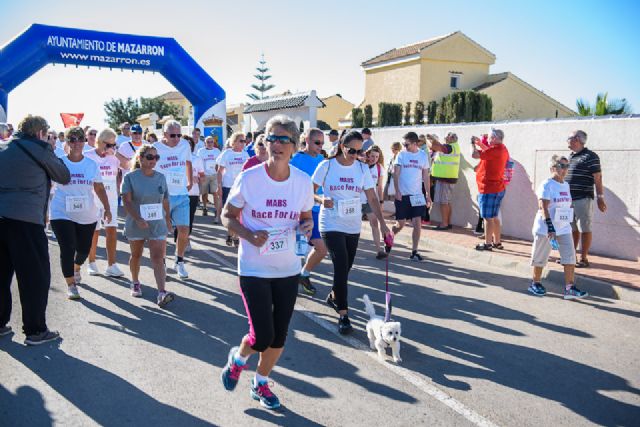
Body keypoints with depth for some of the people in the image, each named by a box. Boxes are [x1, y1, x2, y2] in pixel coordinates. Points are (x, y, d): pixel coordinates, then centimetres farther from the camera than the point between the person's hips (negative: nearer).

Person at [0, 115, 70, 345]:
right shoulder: (39, 149, -2)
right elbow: (64, 176, 7)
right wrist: (51, 154, 22)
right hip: (26, 220, -7)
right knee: (36, 276, 1)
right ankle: (35, 331, 5)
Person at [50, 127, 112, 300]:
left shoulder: (92, 164, 3)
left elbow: (99, 189, 9)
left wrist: (107, 208, 6)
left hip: (87, 216, 3)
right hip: (62, 214, -3)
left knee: (84, 249, 13)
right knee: (67, 249, -9)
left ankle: (76, 268, 47)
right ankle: (71, 284, 5)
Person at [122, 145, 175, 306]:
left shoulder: (161, 177, 4)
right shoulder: (130, 177, -7)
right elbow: (127, 201, -14)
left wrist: (168, 219, 15)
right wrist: (138, 219, -25)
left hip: (158, 224, 1)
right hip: (136, 224, -1)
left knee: (158, 258, -9)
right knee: (136, 255, 17)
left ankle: (162, 293, -17)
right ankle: (135, 283, 40)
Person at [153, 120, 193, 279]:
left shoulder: (185, 145, 4)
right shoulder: (156, 148, -7)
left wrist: (190, 182, 21)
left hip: (182, 195, 3)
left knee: (184, 230, -2)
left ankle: (179, 262, 18)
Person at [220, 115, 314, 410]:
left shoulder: (303, 182, -5)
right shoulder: (248, 178, -13)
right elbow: (227, 216, -3)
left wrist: (307, 226, -13)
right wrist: (249, 235, -21)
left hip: (288, 269, 3)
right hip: (254, 268, -3)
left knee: (279, 337, 11)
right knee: (262, 337, -5)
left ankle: (261, 383, 38)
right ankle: (238, 358, 31)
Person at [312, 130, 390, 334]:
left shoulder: (362, 169, 3)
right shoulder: (326, 166, -6)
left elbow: (372, 198, 1)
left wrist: (382, 223, -8)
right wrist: (321, 199, -22)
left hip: (353, 226, 4)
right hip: (331, 224, -4)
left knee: (345, 267, 14)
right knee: (341, 267, -13)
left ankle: (333, 296, 41)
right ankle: (343, 315, -8)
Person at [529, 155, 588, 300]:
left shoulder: (566, 185, 10)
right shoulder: (547, 185, -13)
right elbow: (543, 207, -20)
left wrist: (569, 223, 18)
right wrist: (550, 227, -27)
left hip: (564, 228, 6)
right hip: (545, 228, -6)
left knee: (570, 257, -2)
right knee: (541, 257, 7)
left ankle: (569, 288, 0)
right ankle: (535, 283, 24)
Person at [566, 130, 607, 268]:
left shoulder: (590, 156, -8)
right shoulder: (570, 157, 15)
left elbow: (597, 178, -11)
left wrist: (600, 197, -14)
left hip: (583, 199, -7)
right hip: (568, 199, 8)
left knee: (585, 229, 0)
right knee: (572, 229, 14)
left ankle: (583, 258, 7)